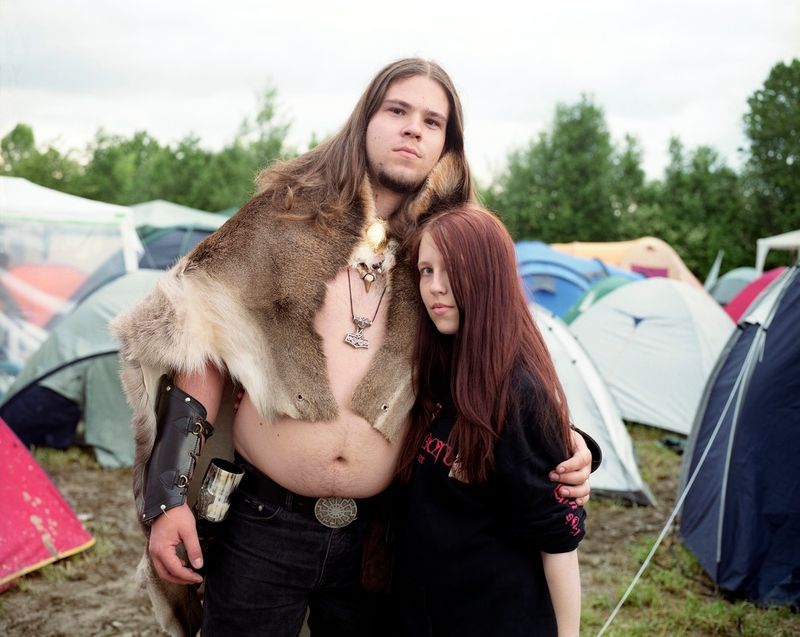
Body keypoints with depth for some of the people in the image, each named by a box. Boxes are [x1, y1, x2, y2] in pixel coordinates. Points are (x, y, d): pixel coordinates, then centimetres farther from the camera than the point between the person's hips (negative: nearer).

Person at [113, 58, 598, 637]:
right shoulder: (291, 215, -2)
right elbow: (201, 341, -3)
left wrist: (564, 443, -9)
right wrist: (166, 498, -9)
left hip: (375, 538, 2)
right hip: (262, 525, -2)